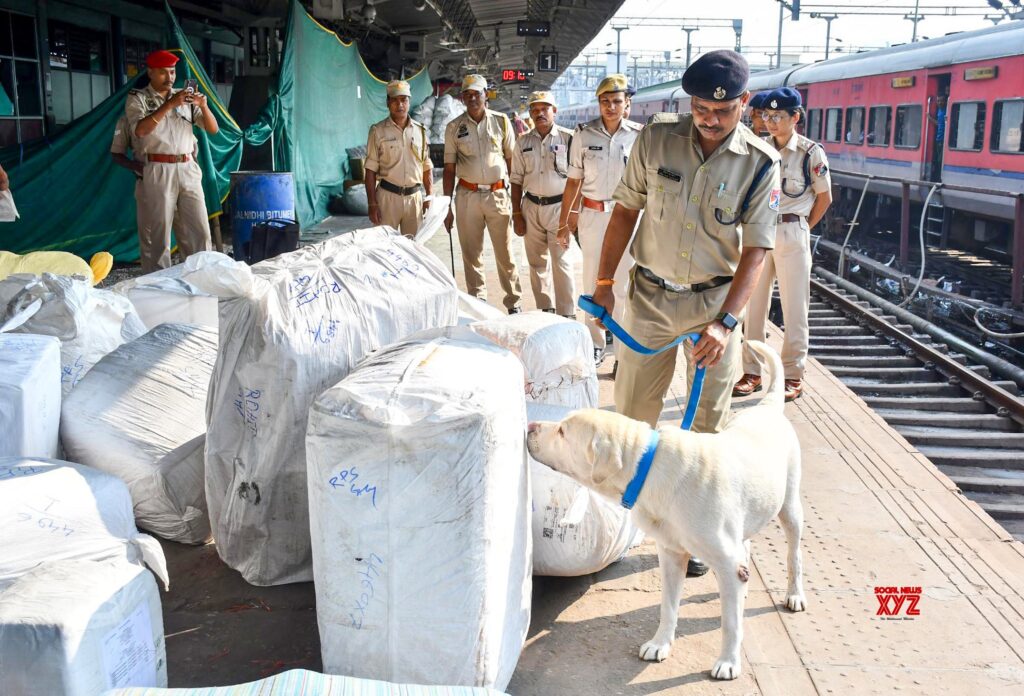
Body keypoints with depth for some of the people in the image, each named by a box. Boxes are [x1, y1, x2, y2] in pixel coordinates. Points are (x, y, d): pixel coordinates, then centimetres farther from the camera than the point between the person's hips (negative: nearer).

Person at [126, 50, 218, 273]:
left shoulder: (185, 98, 16)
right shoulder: (137, 98, 4)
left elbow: (213, 129, 11)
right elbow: (140, 129, -14)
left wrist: (204, 106, -8)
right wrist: (169, 105, -18)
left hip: (188, 170, 4)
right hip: (156, 172, -4)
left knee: (199, 230, 3)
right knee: (157, 234, -2)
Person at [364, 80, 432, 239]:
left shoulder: (420, 130, 8)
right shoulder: (378, 131, -1)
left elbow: (427, 168, 13)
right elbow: (371, 170, -2)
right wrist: (372, 203, -8)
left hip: (415, 196, 3)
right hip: (388, 196, -3)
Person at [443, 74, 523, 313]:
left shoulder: (501, 121, 3)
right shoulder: (454, 127, 4)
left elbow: (512, 161, 5)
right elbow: (449, 169, 7)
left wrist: (517, 199, 2)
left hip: (498, 193, -1)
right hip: (468, 195, 1)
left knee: (505, 253, 1)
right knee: (471, 255, 6)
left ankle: (514, 302, 12)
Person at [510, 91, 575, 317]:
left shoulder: (567, 138, -4)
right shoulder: (523, 142, 7)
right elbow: (517, 180, 10)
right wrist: (516, 214, 5)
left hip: (558, 206, -4)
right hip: (531, 207, 4)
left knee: (562, 263, -6)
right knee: (537, 263, 10)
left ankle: (567, 315, -1)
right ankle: (545, 310, 22)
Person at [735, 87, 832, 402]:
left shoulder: (811, 152, -4)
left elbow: (824, 198, 4)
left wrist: (802, 229, 3)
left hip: (792, 232, -4)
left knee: (794, 308, 2)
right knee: (754, 303, 7)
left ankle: (792, 376, 12)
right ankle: (753, 371, 18)